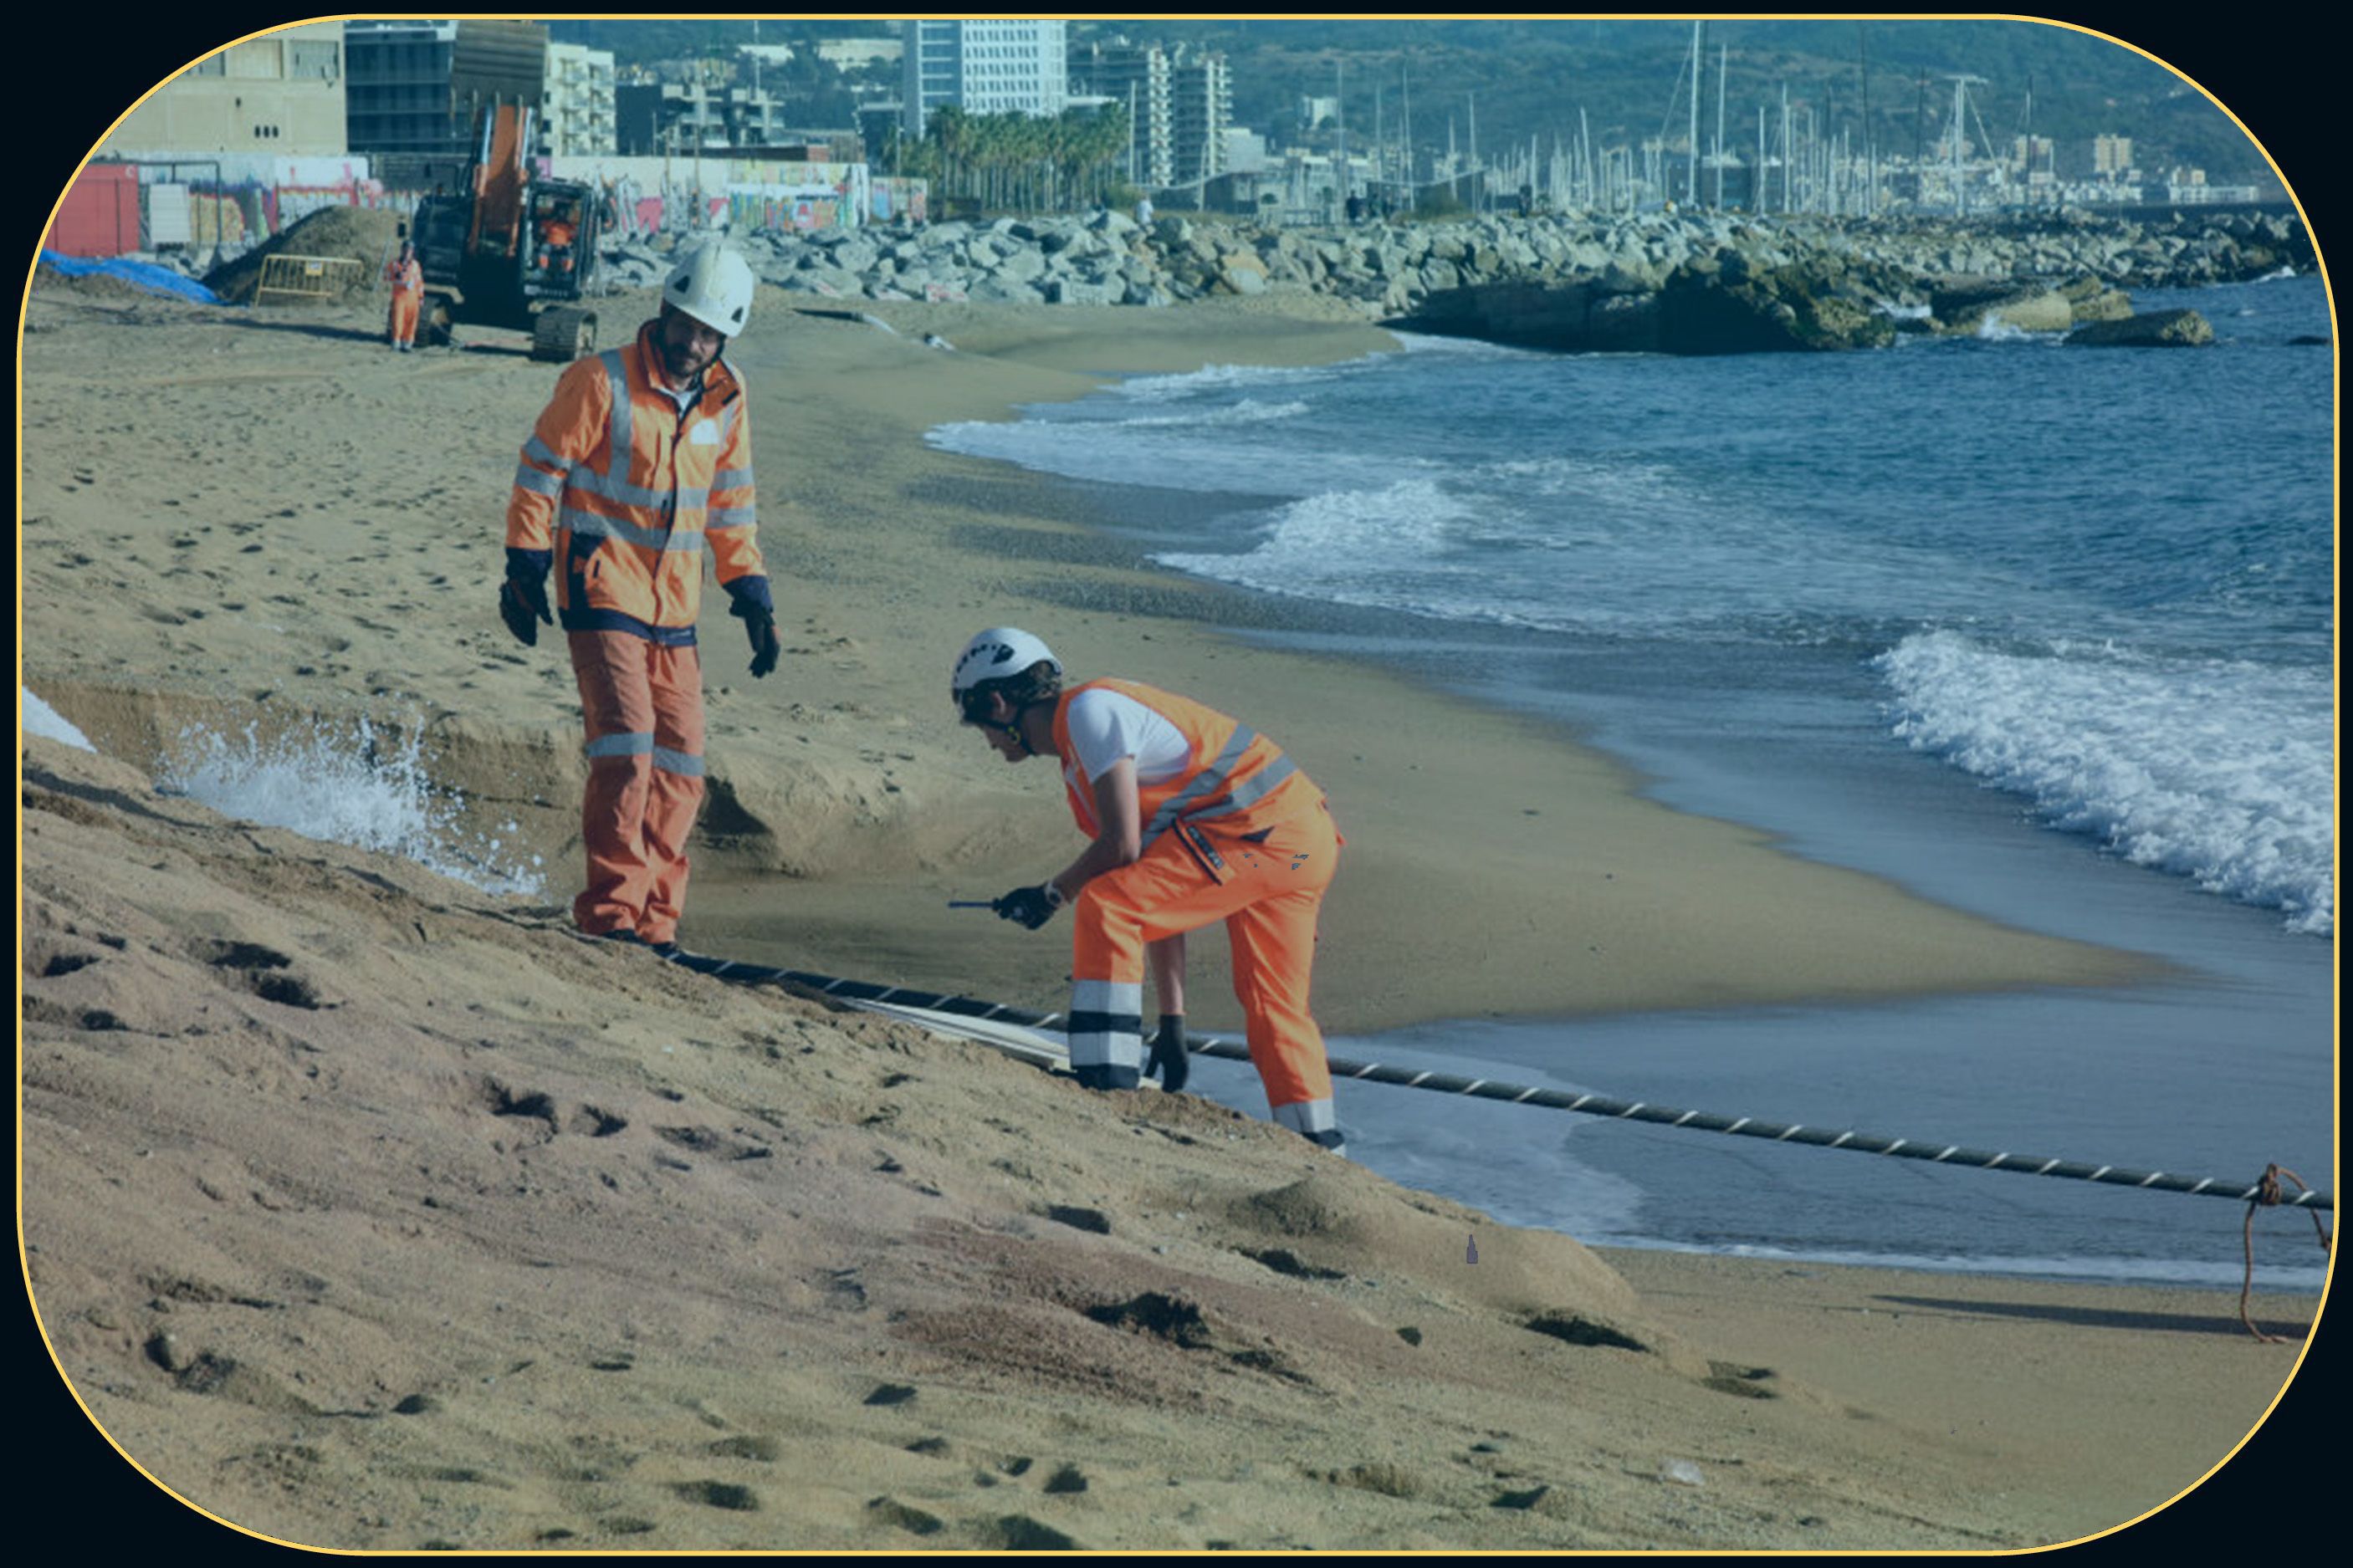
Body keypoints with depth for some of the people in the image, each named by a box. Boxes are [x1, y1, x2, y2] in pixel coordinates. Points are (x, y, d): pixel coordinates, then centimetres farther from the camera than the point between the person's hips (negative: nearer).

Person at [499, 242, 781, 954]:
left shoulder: (725, 400, 7)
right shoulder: (602, 382, -10)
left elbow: (731, 503, 18)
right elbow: (540, 473, -5)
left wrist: (752, 594, 14)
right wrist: (525, 567, -7)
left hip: (675, 613, 6)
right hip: (602, 594, -6)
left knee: (680, 763, 3)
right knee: (627, 740, -18)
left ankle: (654, 916, 9)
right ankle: (611, 907, -14)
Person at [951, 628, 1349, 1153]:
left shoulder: (1089, 711, -6)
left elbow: (1123, 846, -14)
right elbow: (1159, 899, 25)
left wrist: (1051, 894, 4)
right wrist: (1173, 1022, 24)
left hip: (1259, 829, -11)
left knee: (1105, 907, -17)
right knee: (1273, 1011, 18)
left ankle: (1107, 1080, -19)